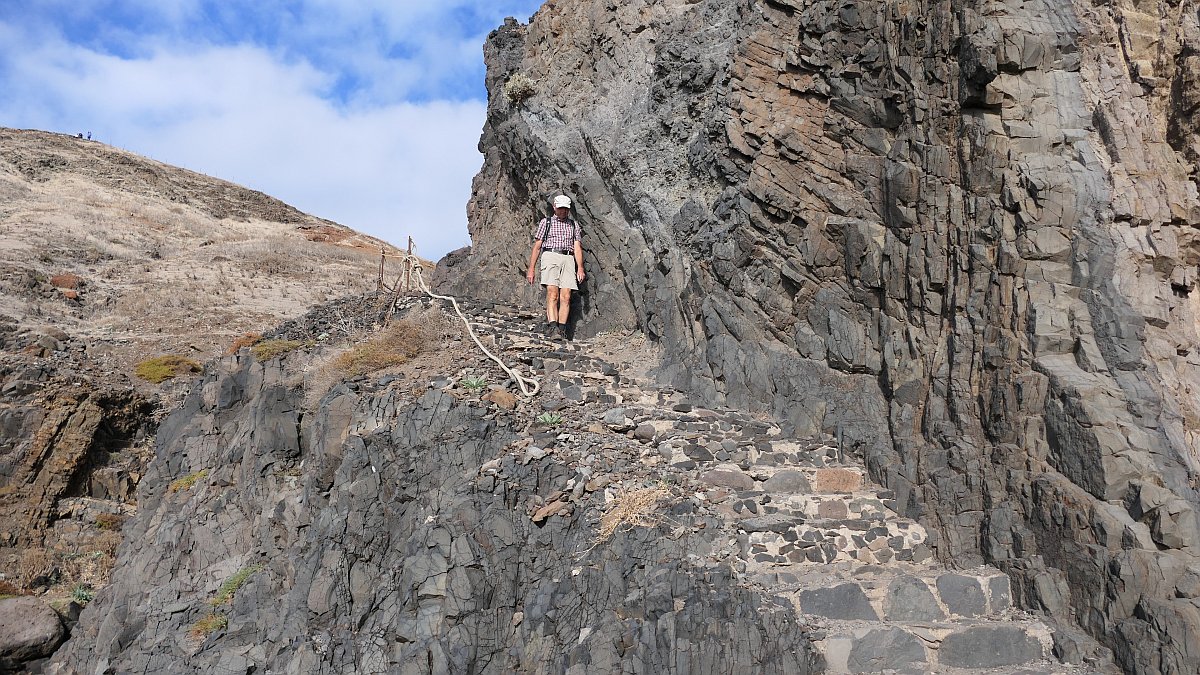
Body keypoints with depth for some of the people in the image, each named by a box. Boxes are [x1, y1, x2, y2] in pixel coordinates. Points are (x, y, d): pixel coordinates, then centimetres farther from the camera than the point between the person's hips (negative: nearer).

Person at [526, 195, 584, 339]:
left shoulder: (574, 225, 20)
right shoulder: (546, 222, 14)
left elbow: (577, 247, 12)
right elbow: (537, 247, 12)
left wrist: (580, 268, -2)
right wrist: (531, 269, 5)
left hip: (568, 260, 3)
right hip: (550, 256, -2)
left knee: (566, 296, -9)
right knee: (552, 294, -19)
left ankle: (561, 330, -9)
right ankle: (552, 328, -29)